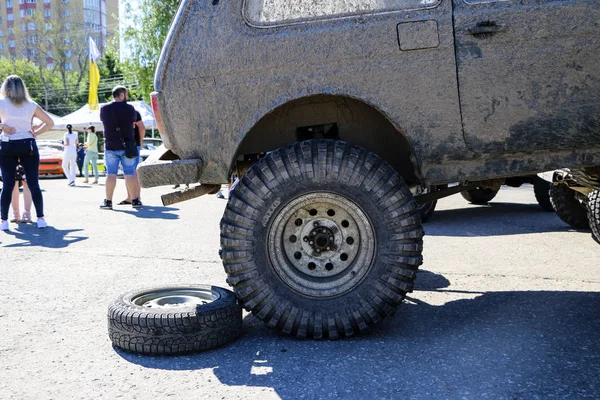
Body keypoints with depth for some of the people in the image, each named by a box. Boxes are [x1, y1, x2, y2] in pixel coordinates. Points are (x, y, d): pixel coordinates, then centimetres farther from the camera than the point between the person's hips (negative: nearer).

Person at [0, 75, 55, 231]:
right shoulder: (31, 105, 9)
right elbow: (50, 123, 13)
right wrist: (35, 133, 9)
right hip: (28, 145, 1)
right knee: (33, 183, 1)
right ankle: (40, 218, 0)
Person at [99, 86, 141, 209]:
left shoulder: (104, 109, -1)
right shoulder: (129, 108, -5)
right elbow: (133, 124, 5)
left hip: (110, 146, 1)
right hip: (127, 146, -1)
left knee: (111, 173, 3)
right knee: (129, 173, 4)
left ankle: (108, 201, 1)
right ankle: (135, 200, 7)